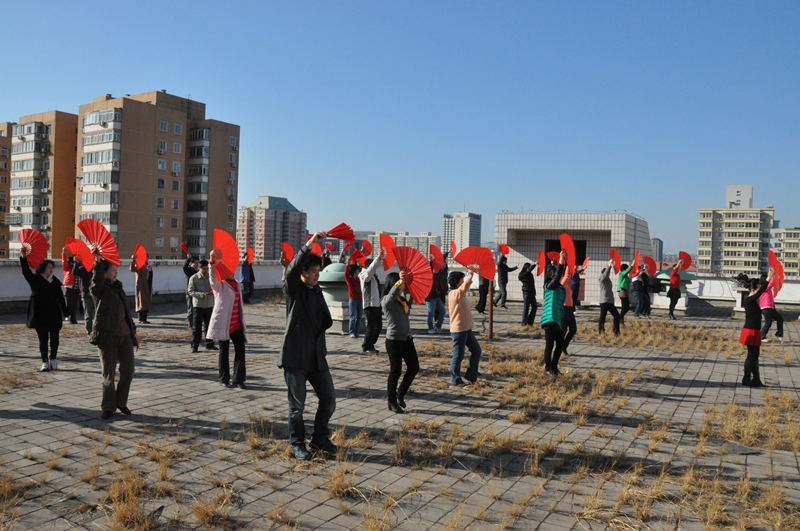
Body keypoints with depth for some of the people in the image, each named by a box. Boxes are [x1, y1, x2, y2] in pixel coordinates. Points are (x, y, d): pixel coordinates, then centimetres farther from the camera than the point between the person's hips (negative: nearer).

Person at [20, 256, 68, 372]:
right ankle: (45, 362, 10)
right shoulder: (35, 279, 3)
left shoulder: (55, 281, 9)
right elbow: (26, 271, -15)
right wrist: (23, 257, -29)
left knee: (54, 338, 1)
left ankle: (53, 358, 18)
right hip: (40, 314, -2)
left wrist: (66, 313, 9)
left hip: (54, 314, 2)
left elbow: (60, 298, 11)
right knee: (43, 339, 2)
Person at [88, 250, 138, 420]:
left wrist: (133, 331, 27)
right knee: (108, 374, 2)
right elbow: (97, 278, -26)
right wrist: (98, 261, -44)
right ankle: (108, 407, 14)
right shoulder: (99, 289, -2)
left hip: (125, 336, 6)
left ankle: (121, 402, 21)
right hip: (107, 336, -6)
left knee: (128, 370, 5)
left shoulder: (119, 288, 18)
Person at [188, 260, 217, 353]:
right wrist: (202, 295, -21)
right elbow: (190, 291, -8)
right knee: (196, 327, 0)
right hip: (198, 305, -4)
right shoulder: (194, 278, -6)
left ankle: (209, 344, 22)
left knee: (209, 326, 12)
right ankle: (194, 346, 7)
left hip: (209, 305, 4)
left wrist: (213, 291, -7)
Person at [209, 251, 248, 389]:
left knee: (240, 349, -1)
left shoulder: (237, 285, 16)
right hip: (223, 323, -6)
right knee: (224, 351, 4)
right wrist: (212, 261, -42)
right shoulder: (219, 285, -3)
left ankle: (238, 379, 5)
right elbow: (213, 277, -26)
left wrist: (242, 322, 22)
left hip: (236, 324, 6)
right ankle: (224, 379, 16)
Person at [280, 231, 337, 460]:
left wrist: (321, 326, 1)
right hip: (295, 357, -6)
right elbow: (292, 270, -24)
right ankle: (297, 444, 22)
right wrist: (309, 245, -30)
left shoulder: (318, 292, 15)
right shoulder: (293, 290, -3)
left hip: (317, 357, 6)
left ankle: (320, 439, 25)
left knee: (329, 399, 7)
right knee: (297, 405, 4)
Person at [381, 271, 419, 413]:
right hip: (394, 340, -7)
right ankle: (392, 402, 14)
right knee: (395, 371, 0)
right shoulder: (386, 300, -12)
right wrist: (400, 281, -53)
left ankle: (401, 394, 26)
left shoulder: (403, 299, 10)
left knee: (414, 366, 8)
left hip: (407, 338, 7)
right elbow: (392, 294, -36)